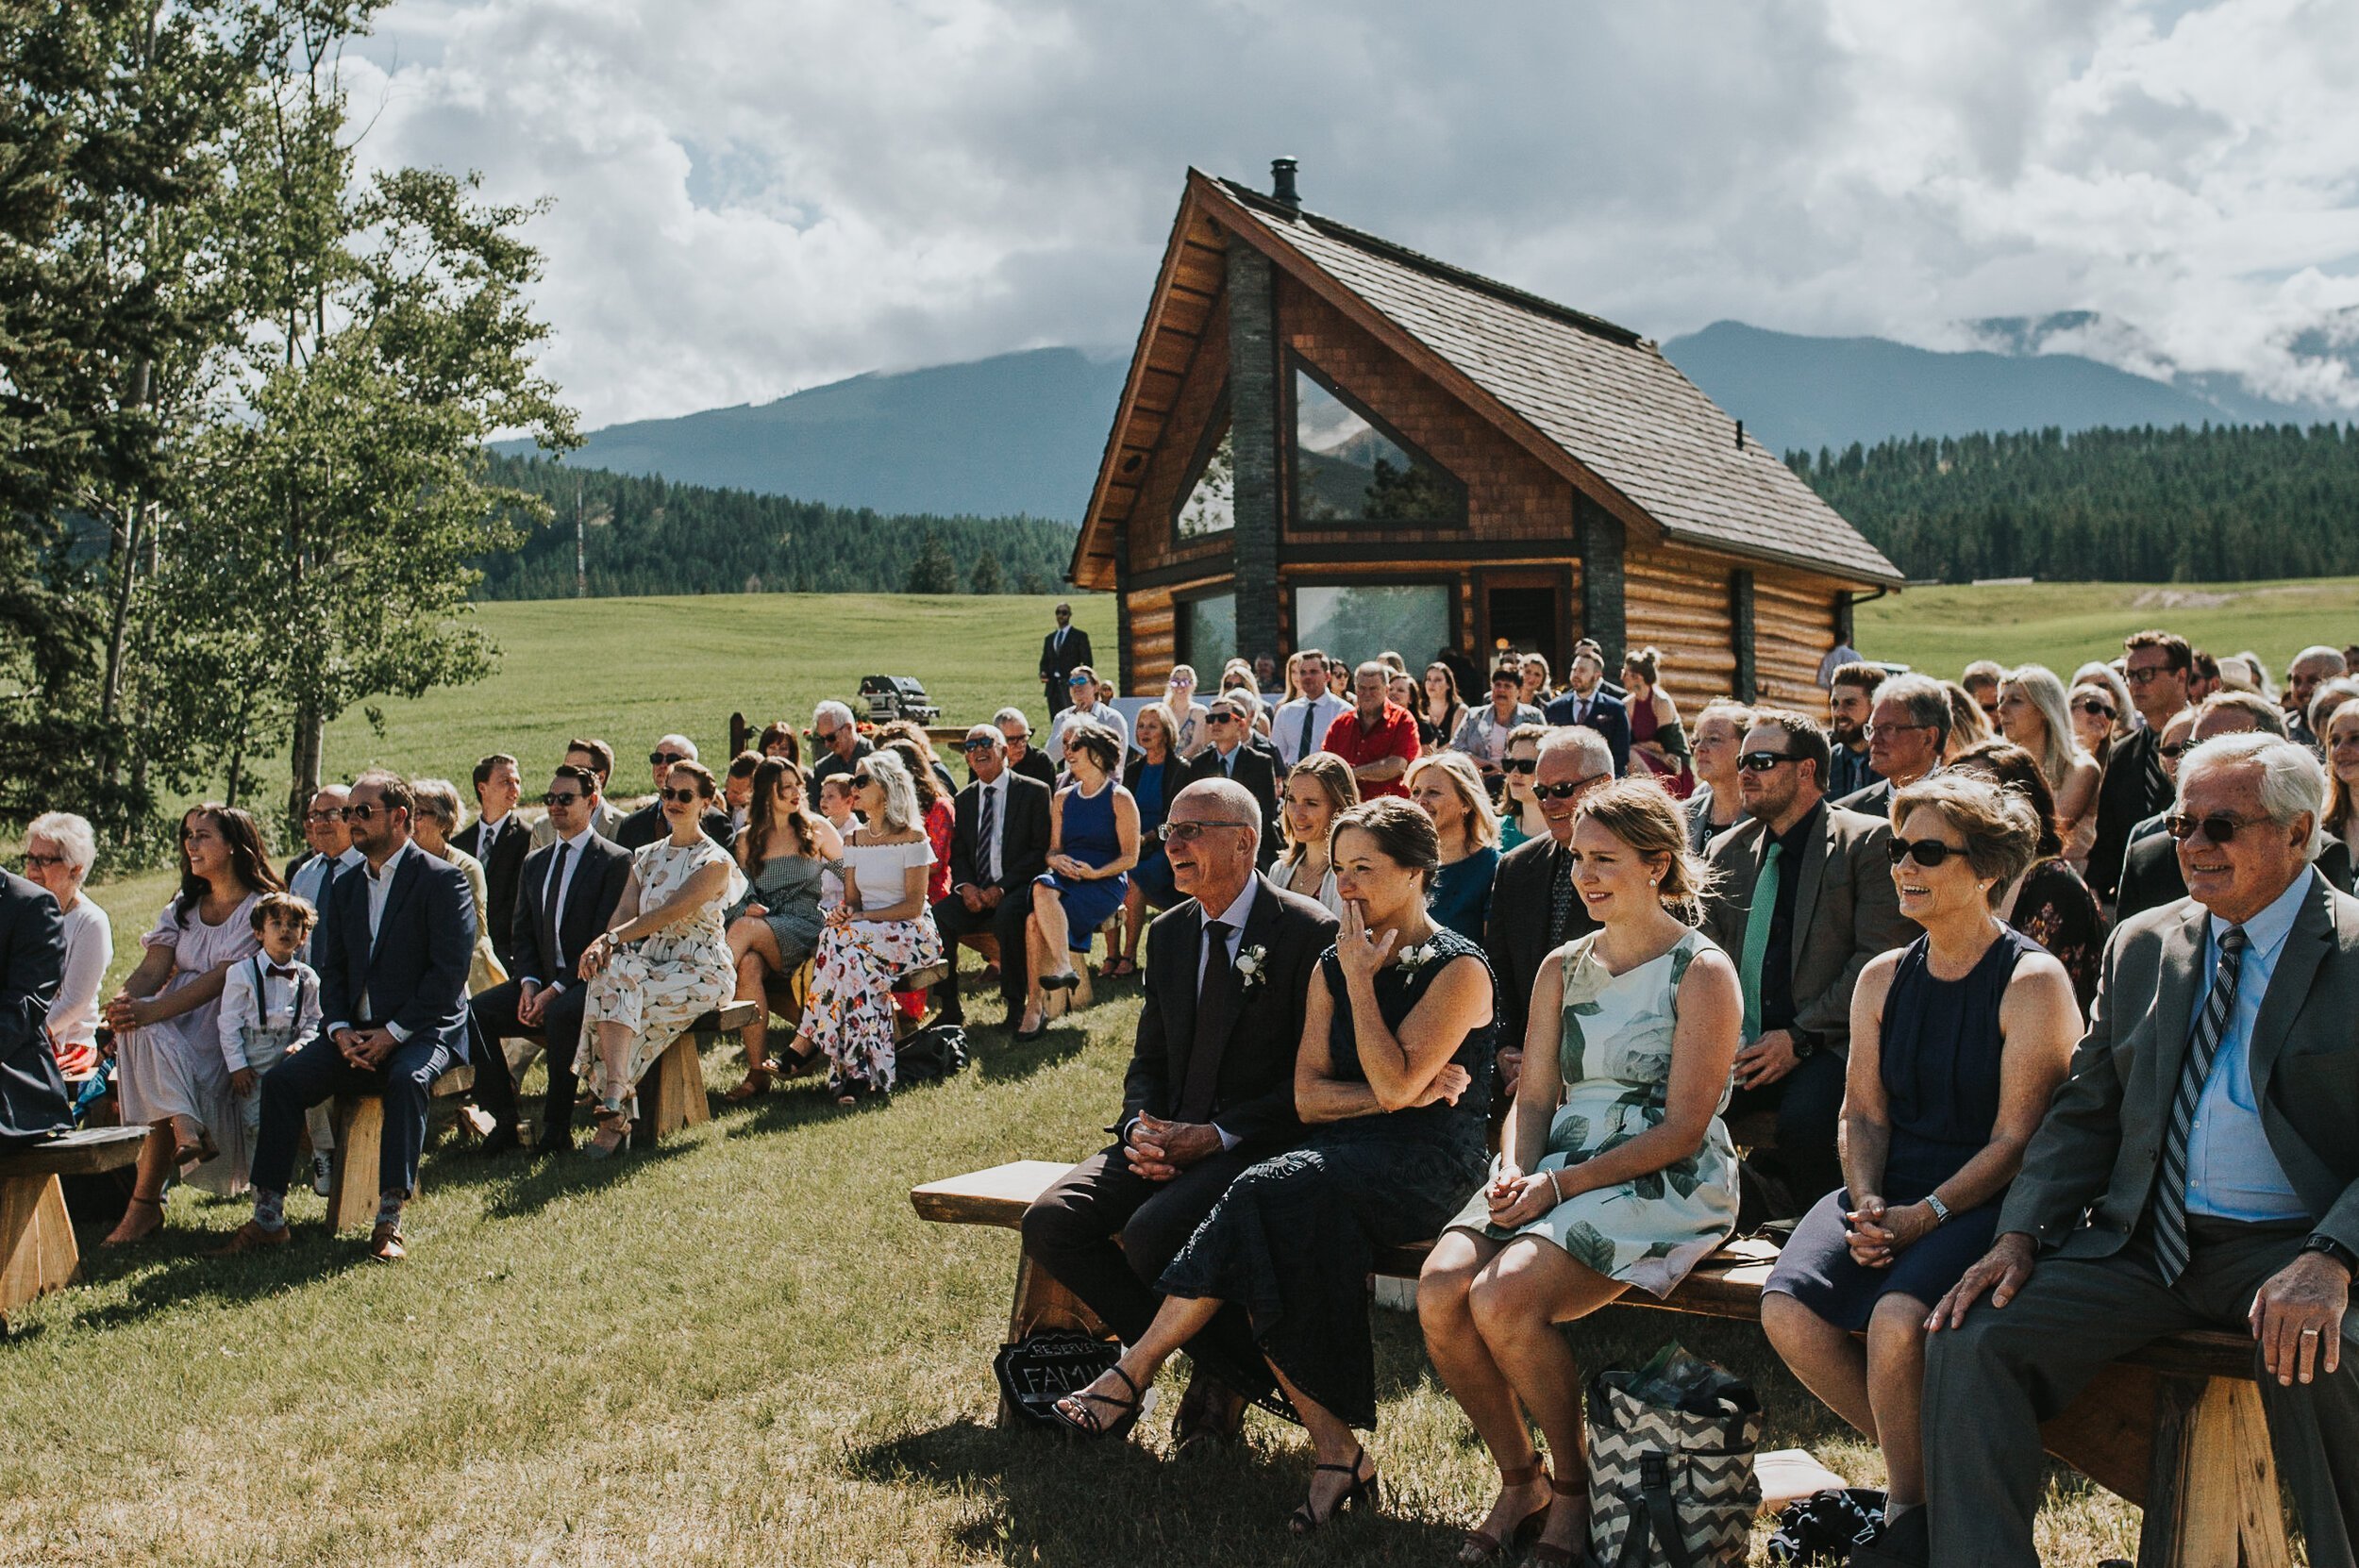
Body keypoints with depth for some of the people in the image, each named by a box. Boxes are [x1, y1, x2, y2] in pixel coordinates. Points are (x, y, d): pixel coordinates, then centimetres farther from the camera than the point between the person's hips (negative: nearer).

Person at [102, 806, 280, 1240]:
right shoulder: (183, 905, 18)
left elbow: (221, 978, -17)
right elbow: (154, 967, 4)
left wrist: (152, 1011, -30)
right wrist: (125, 999, -21)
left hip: (225, 1026, -5)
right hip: (171, 1021, 5)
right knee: (140, 1032, -30)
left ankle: (145, 1201, -29)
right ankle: (186, 1128, -45)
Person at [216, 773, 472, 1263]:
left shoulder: (443, 880, -6)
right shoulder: (346, 887, 16)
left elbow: (450, 971, -13)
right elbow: (331, 969, 14)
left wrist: (394, 1033, -18)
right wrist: (341, 1030, -5)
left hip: (423, 1030, -6)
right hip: (358, 1032, 6)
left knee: (406, 1077, -36)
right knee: (281, 1079, -14)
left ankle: (389, 1221, -33)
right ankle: (268, 1216, -10)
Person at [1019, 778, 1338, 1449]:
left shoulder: (1307, 933, -8)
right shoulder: (1169, 933, 14)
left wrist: (1215, 1137, -19)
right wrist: (1140, 1129, -4)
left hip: (1257, 1143, -7)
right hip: (1170, 1136, 7)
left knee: (1152, 1232, -31)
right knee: (1050, 1220, -14)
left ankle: (1241, 1365, -2)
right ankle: (1213, 1362, -3)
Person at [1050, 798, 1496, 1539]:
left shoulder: (1458, 969, -4)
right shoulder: (1332, 966, 15)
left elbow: (1396, 1086, -16)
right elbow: (1307, 1095, 8)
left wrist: (1360, 979, -9)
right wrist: (1400, 1092, -7)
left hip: (1428, 1162, -6)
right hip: (1347, 1159, 6)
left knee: (1268, 1195, -30)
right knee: (1270, 1236, -28)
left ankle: (1135, 1371, -21)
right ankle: (1335, 1446, -23)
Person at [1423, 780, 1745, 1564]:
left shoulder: (1701, 971, -4)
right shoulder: (1562, 968, 15)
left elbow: (1683, 1128, -10)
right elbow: (1533, 1099, 11)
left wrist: (1559, 1185, -17)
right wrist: (1517, 1173, -11)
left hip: (1663, 1183, -6)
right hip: (1554, 1171, 6)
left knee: (1504, 1299, -29)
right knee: (1440, 1288, -22)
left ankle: (1575, 1488, -3)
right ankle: (1519, 1482, 1)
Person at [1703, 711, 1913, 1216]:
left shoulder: (1869, 842, 1)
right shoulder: (1725, 851, 18)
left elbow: (1880, 957, -7)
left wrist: (1800, 1037, -14)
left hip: (1827, 1043, -4)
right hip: (1739, 1049, 5)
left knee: (1806, 1118, -35)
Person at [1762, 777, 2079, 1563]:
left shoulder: (2033, 981, -5)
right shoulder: (1883, 977, 13)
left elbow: (2016, 1138, -9)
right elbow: (1863, 1112, 11)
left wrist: (1925, 1216, -18)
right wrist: (1867, 1205, -8)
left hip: (1984, 1204, -5)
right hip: (1887, 1194, 5)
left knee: (1896, 1317, -33)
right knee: (1788, 1308, -21)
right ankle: (1916, 1456, 4)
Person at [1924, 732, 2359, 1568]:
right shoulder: (2141, 947, 13)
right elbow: (2083, 1114, 16)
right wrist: (2020, 1235, 0)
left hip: (2291, 1248, -4)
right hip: (2145, 1242, 4)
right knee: (1969, 1344, -17)